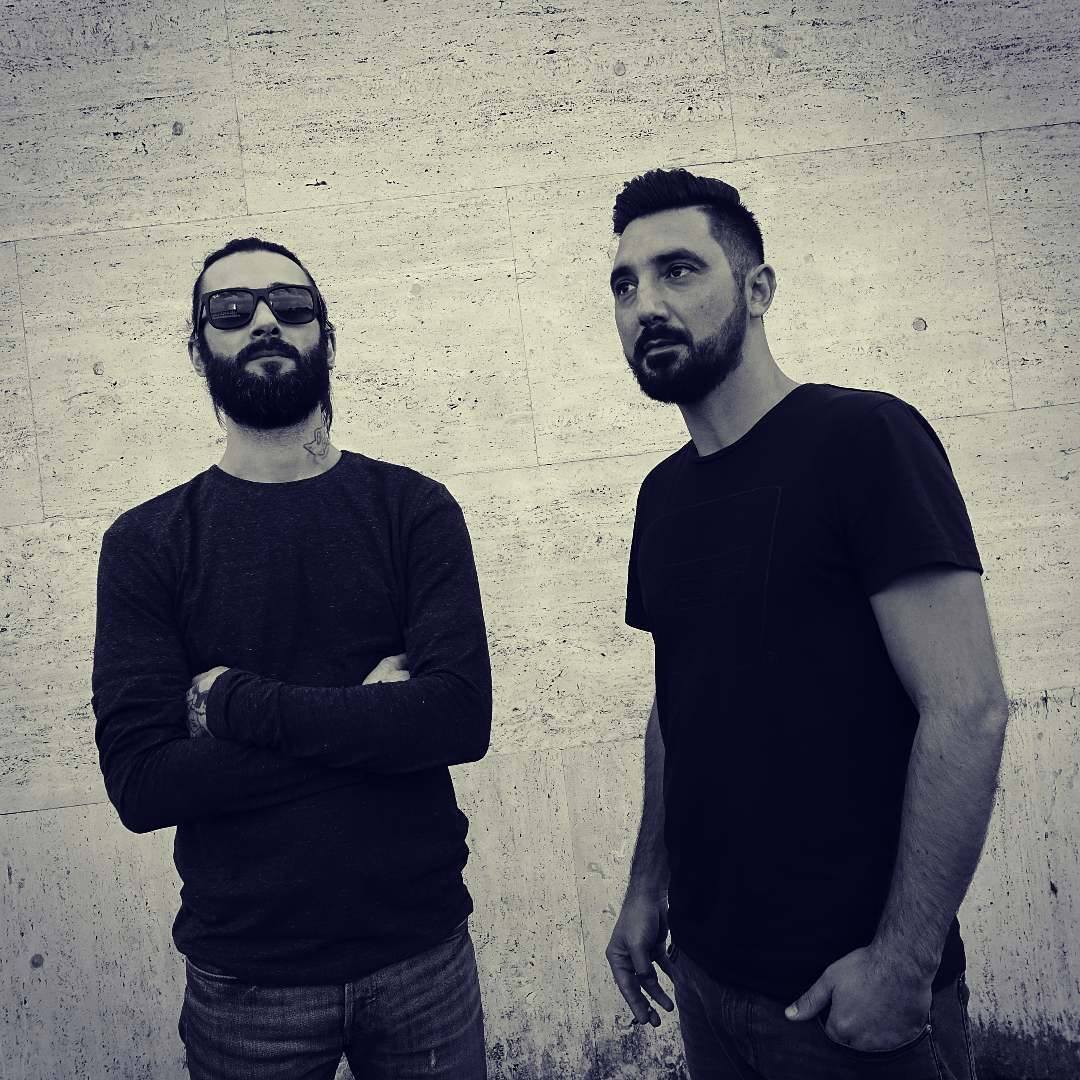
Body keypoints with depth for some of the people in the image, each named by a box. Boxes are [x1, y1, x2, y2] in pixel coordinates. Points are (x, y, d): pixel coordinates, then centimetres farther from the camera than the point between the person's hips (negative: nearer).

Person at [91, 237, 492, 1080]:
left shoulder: (413, 507, -5)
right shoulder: (146, 543, -5)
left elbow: (462, 716, -16)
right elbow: (140, 783, -13)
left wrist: (234, 700, -16)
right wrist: (367, 718, -17)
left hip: (422, 953, 1)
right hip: (246, 977, 0)